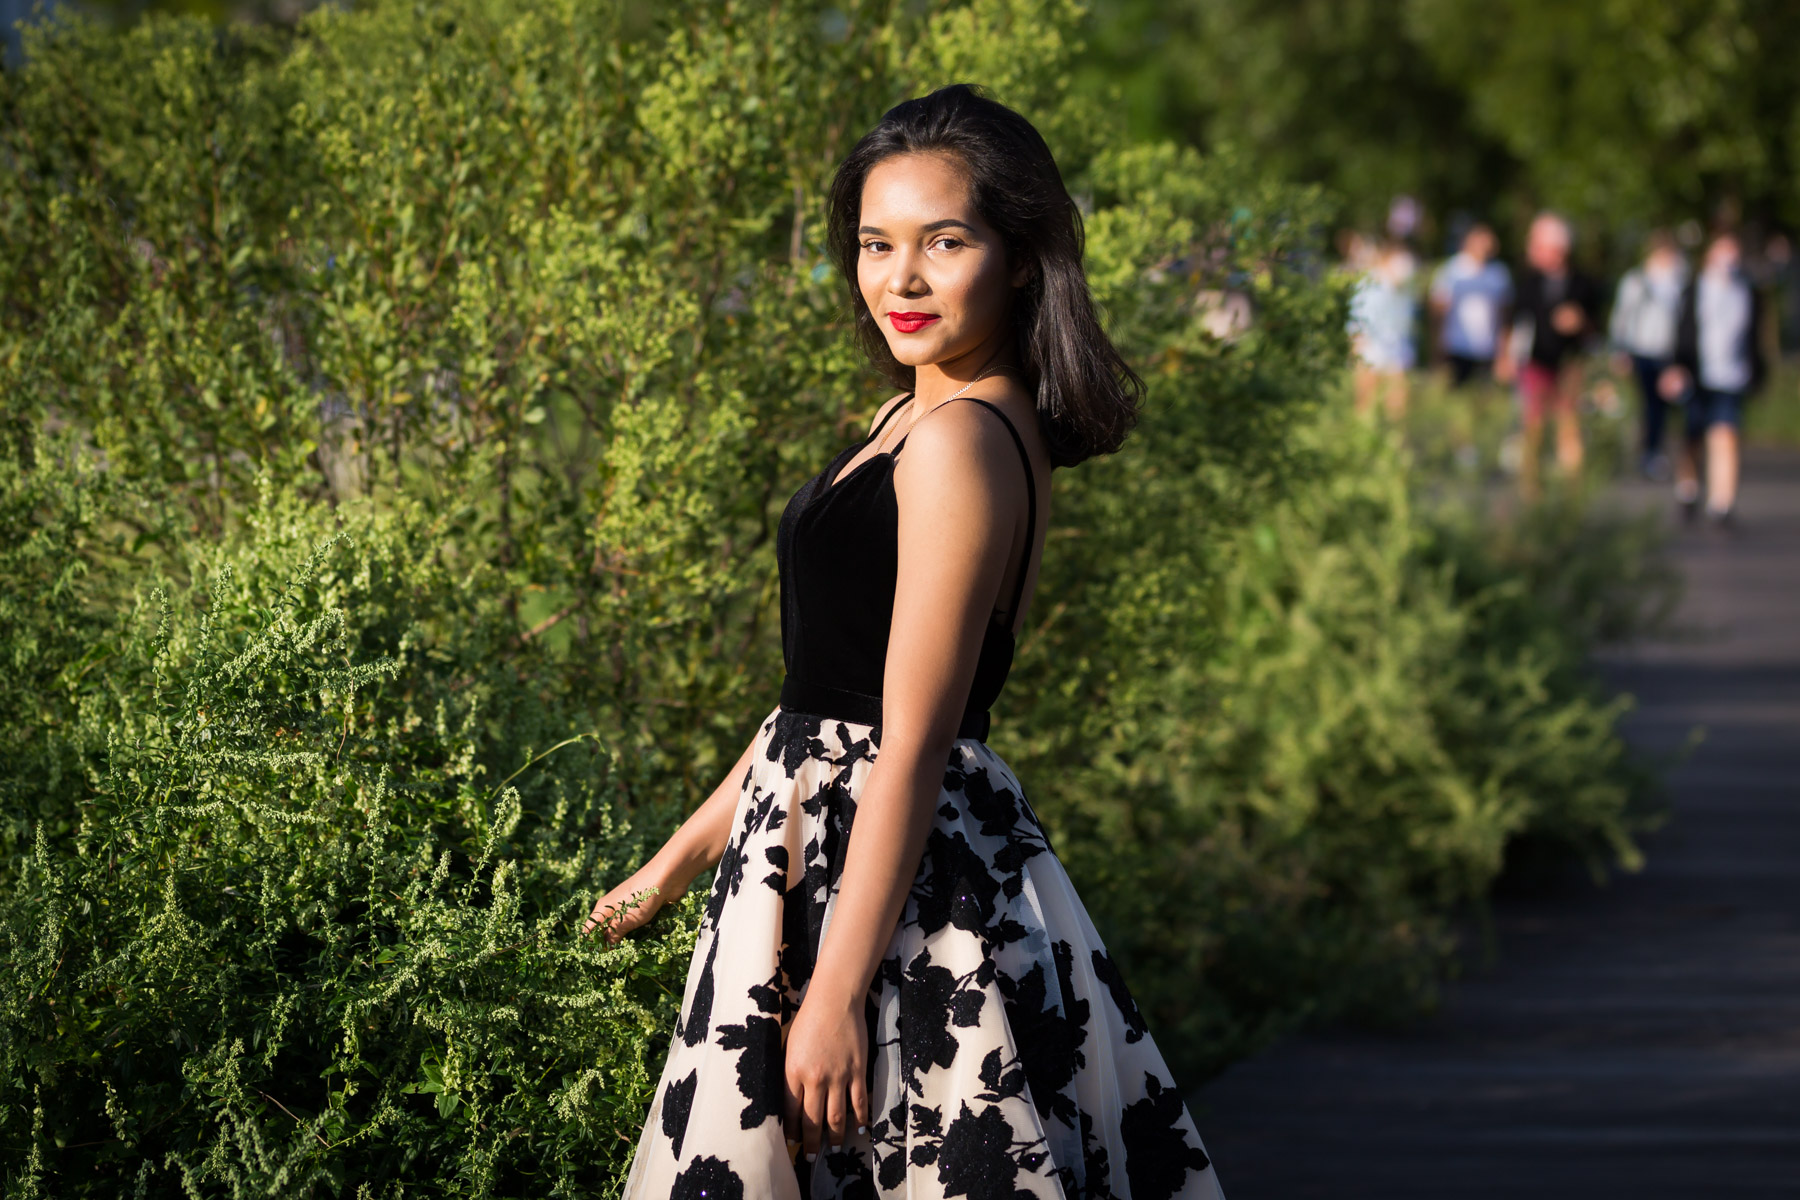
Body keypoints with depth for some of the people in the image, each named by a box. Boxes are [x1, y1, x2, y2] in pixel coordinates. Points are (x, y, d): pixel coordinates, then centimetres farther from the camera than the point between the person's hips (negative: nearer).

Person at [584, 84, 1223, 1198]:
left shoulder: (958, 444, -19)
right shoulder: (915, 416, 11)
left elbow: (912, 747, -21)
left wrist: (834, 995, -21)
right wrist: (684, 854, 23)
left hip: (898, 867, -10)